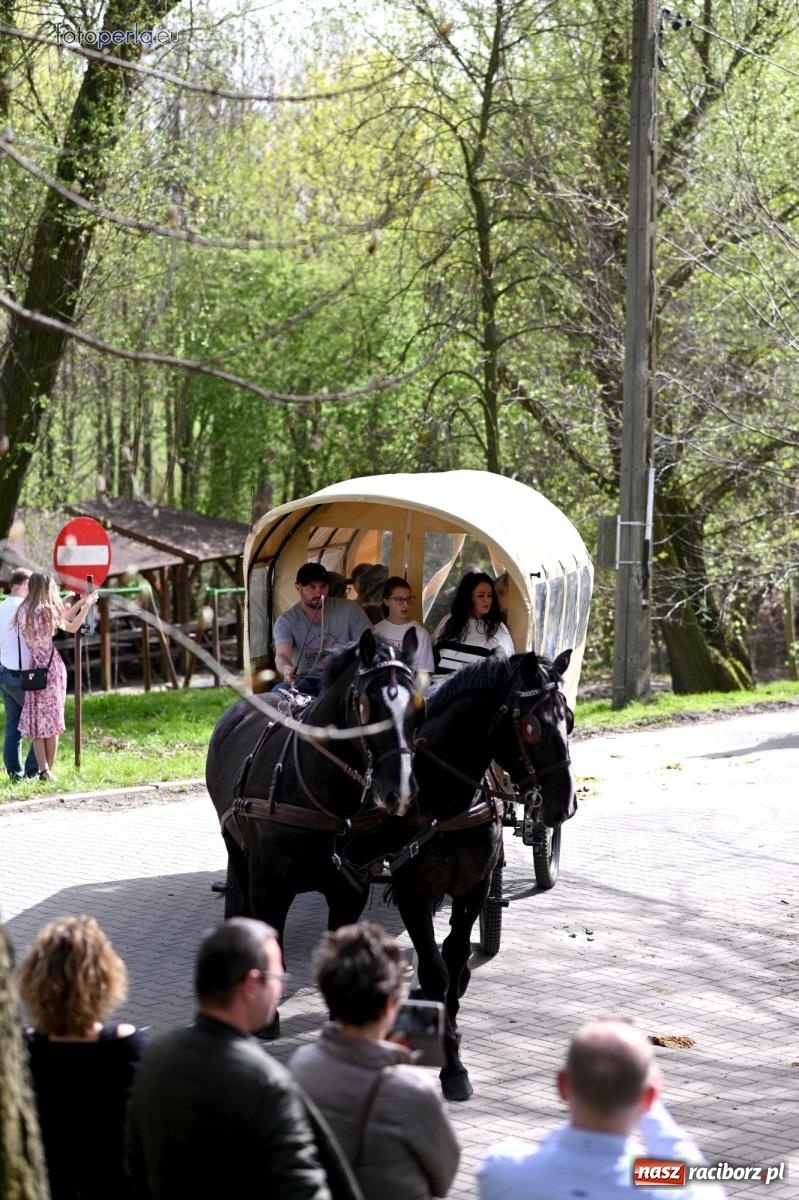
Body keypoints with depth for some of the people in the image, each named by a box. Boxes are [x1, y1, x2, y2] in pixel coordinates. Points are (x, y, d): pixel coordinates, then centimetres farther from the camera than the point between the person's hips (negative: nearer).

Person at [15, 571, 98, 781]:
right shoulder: (46, 611, -14)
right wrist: (86, 606, 11)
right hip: (51, 668, -6)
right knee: (52, 722, 3)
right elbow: (72, 627, -1)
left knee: (36, 723, 5)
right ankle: (49, 770, 4)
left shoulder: (24, 610, 6)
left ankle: (42, 769, -3)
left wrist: (79, 603, 22)